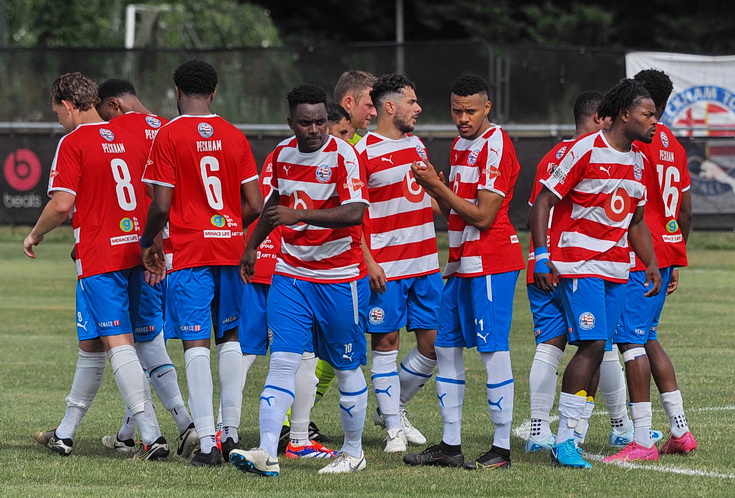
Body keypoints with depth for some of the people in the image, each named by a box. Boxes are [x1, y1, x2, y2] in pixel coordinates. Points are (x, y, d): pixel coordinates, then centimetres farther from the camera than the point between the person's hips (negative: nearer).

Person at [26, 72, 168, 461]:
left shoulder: (73, 143, -7)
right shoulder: (128, 139, 14)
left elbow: (61, 205, -14)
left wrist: (35, 235, 3)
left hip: (100, 256, -7)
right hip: (137, 252, 7)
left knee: (117, 344, -9)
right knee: (90, 345, 15)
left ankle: (152, 436, -19)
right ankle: (65, 434, 25)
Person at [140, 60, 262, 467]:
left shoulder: (169, 135, -7)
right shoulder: (234, 137, 5)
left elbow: (161, 205, -10)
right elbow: (254, 206, 3)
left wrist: (148, 242, 7)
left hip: (187, 250, -4)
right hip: (230, 248, 4)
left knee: (196, 344, -5)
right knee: (230, 337, 17)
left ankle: (207, 443, -11)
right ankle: (231, 432, 16)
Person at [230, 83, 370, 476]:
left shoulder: (342, 155, -15)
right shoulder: (283, 153, 4)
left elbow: (354, 213, -28)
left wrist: (299, 215, -36)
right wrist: (253, 244, 27)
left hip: (340, 277, -4)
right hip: (291, 274, 4)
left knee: (346, 367, 7)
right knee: (282, 361, -8)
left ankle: (353, 451, 23)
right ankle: (267, 454, -15)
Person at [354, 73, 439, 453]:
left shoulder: (416, 144, 14)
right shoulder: (363, 152, -8)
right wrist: (367, 261, -16)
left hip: (425, 263, 7)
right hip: (386, 269, -7)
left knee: (432, 343, 5)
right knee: (385, 342, -1)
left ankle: (393, 407, 23)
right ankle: (394, 428, 6)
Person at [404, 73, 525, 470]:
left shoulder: (495, 147, -13)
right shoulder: (460, 146, 16)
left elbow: (482, 215, -17)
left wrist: (437, 185, -12)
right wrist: (432, 186, 1)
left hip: (491, 262, -10)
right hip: (462, 262, 10)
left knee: (493, 349, -8)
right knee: (446, 348, 10)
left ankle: (501, 448, -5)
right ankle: (450, 445, 16)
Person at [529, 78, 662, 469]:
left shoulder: (637, 161, 13)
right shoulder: (586, 151, -10)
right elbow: (543, 202, -10)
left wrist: (651, 264, 12)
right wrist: (542, 256, -18)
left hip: (616, 269, 7)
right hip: (578, 265, -7)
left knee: (597, 351, 3)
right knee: (592, 345, -15)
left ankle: (573, 432, 7)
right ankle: (564, 440, -11)